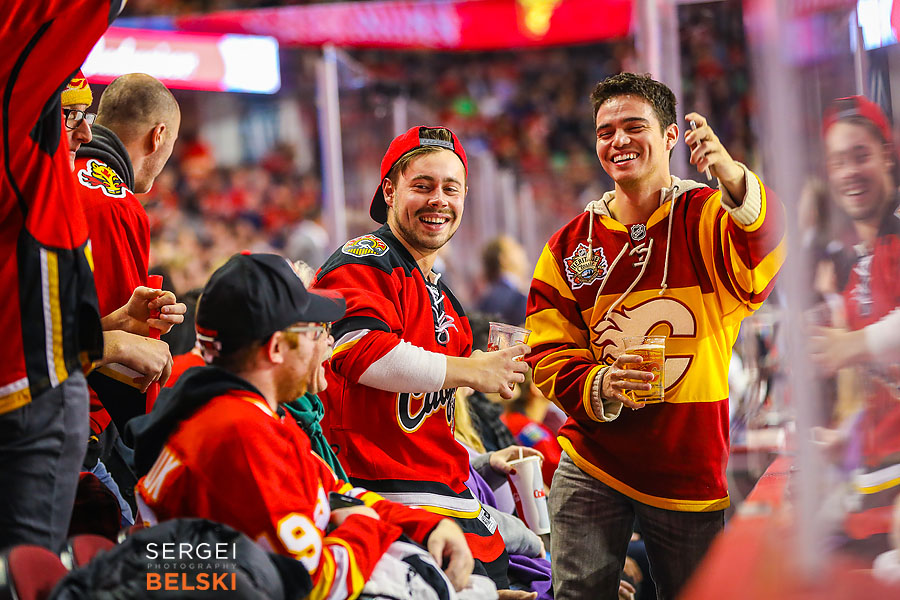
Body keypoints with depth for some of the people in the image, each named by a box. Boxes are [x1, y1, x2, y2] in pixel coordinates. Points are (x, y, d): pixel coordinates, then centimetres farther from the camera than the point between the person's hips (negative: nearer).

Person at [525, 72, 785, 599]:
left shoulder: (707, 217, -4)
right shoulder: (570, 245, 6)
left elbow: (762, 261, -27)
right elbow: (550, 354, 5)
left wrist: (735, 180, -47)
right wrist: (599, 386, -18)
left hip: (693, 472, -2)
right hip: (593, 463, 2)